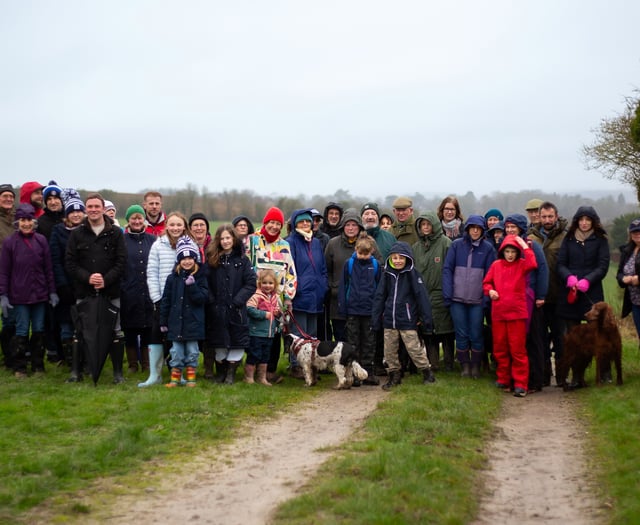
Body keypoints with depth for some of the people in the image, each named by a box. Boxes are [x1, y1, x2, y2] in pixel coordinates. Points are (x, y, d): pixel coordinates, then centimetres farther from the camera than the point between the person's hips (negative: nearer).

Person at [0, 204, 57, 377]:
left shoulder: (41, 240, 2)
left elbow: (48, 268, 6)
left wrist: (52, 291, 5)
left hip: (39, 294, 2)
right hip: (20, 295, -2)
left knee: (39, 330, 7)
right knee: (22, 331, 2)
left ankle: (38, 366, 18)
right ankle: (19, 368, 13)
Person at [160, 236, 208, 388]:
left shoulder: (200, 277, -1)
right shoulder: (172, 278, 4)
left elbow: (203, 298, -10)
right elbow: (165, 301, 6)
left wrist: (192, 287, -23)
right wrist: (163, 322, 5)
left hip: (193, 322, -1)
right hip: (176, 321, 1)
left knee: (192, 352, 6)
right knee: (176, 352, 6)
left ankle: (191, 378, 17)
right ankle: (175, 378, 14)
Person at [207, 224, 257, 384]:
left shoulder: (242, 260, 2)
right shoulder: (212, 259, 4)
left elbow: (251, 283, -4)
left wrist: (237, 300, -11)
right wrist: (211, 301, -8)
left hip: (237, 310, -1)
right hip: (217, 310, 1)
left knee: (236, 341, 0)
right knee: (219, 343, 7)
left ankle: (231, 372, 11)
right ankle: (220, 372, 20)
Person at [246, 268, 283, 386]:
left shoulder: (276, 298, 10)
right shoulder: (256, 296, -13)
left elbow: (280, 314, 22)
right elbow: (249, 309, -24)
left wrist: (279, 313, -1)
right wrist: (264, 314, -19)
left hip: (270, 333, 7)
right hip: (256, 333, -7)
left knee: (265, 357, 16)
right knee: (253, 355, 0)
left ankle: (262, 378, 27)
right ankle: (249, 377, 12)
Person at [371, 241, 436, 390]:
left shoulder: (412, 274, -7)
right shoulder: (387, 274, 6)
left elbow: (422, 297, -9)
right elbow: (379, 297, 8)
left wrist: (425, 319, -11)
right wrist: (375, 319, 6)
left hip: (407, 320, -5)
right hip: (389, 320, 5)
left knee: (414, 348, -2)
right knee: (389, 351, 10)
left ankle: (427, 372, 16)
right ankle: (394, 376, 24)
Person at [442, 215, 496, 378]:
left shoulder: (487, 248, 1)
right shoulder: (456, 245, 2)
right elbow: (447, 269, 1)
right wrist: (447, 295, -7)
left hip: (477, 300, -1)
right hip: (457, 299, 1)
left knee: (476, 335, 4)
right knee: (461, 334, 6)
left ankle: (476, 366, 19)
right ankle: (465, 365, 19)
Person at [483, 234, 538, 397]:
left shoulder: (522, 264, 0)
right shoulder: (496, 265, 7)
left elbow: (533, 264, -23)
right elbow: (486, 282, 16)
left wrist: (525, 246, -16)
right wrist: (490, 290, -5)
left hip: (517, 312, -3)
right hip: (498, 313, 4)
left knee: (518, 349, -2)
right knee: (499, 349, 12)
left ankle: (520, 384, 1)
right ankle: (503, 379, 25)